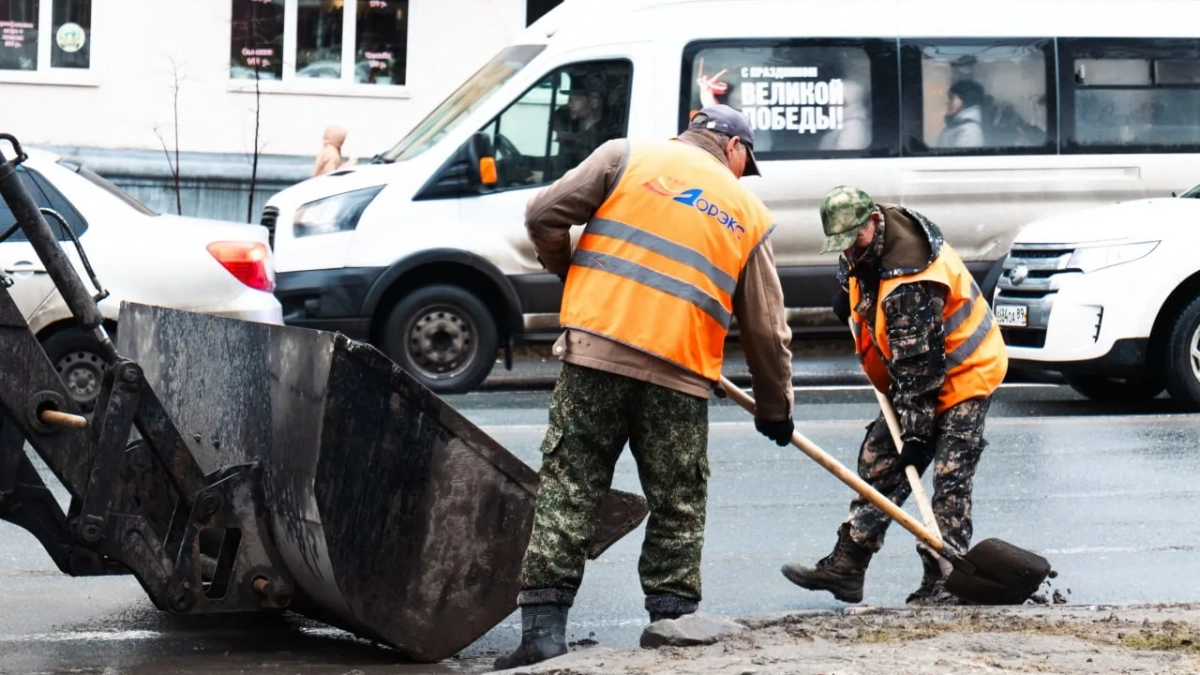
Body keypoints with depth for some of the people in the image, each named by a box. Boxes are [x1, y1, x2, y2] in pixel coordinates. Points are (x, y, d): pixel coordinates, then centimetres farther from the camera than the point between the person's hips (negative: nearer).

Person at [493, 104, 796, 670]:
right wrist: (775, 408, 27)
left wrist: (566, 269, 22)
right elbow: (766, 329, 15)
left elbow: (545, 215, 2)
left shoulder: (627, 156, 9)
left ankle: (544, 626, -2)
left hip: (596, 352, -1)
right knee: (678, 508, 13)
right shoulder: (749, 213, 14)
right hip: (681, 374, 1)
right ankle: (671, 621, 13)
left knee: (566, 490, 3)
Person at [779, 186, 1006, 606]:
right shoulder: (866, 248, -5)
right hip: (915, 376, 10)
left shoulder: (911, 282, -33)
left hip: (965, 372, -10)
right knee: (879, 460, 9)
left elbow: (919, 363, -32)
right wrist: (849, 299, 7)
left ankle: (942, 582, -14)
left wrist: (916, 431, -32)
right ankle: (846, 567, 14)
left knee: (949, 477, -15)